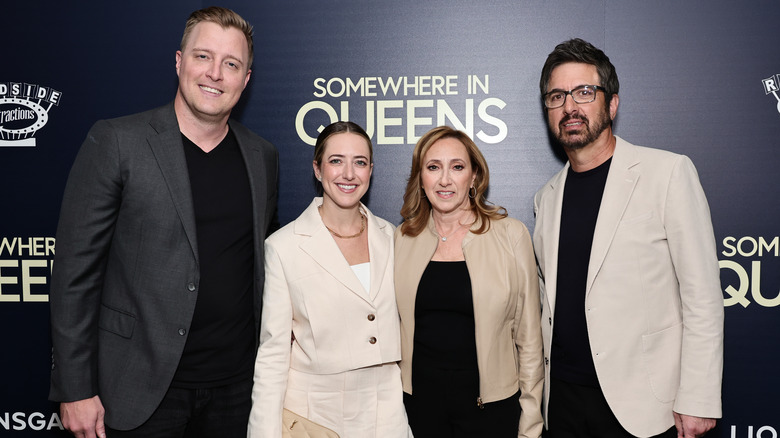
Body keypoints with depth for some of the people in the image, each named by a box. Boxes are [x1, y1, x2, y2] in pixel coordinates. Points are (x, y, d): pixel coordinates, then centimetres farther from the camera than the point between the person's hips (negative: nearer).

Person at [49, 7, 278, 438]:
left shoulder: (262, 157, 5)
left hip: (235, 386, 4)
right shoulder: (114, 142, -8)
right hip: (142, 387, -3)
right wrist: (74, 389, -8)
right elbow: (75, 272, -7)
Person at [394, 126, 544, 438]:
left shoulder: (511, 235, -7)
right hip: (419, 403, 2)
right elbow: (392, 328, 9)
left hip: (491, 406, -2)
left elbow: (529, 338, -4)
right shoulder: (402, 239, 1)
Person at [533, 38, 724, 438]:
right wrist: (537, 389, 8)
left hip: (642, 405, -4)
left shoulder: (668, 172, -7)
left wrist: (698, 400, -12)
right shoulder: (547, 197, 8)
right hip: (563, 398, 5)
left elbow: (702, 294, -9)